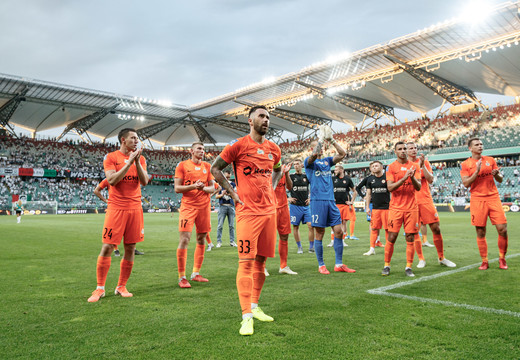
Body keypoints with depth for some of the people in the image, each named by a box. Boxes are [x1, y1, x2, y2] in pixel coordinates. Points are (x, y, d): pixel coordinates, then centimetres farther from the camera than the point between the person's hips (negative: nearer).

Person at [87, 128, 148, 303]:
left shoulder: (140, 159, 12)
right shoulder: (111, 157, 1)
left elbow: (144, 181, 1)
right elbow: (112, 180, -13)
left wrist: (137, 161, -9)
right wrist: (129, 162, -14)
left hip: (135, 208, 4)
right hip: (116, 208, -4)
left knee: (130, 248, 4)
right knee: (107, 247, -4)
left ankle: (121, 287, 16)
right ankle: (100, 288, 9)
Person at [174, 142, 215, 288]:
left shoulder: (207, 166, 13)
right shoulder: (182, 165, 3)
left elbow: (212, 188, 11)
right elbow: (177, 188, -2)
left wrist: (204, 188, -10)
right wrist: (193, 186, -17)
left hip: (204, 206, 4)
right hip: (188, 206, -4)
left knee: (201, 240, 6)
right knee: (184, 240, -10)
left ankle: (196, 273, 18)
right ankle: (182, 277, -2)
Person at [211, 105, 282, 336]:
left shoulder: (274, 149, 12)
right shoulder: (238, 145, -4)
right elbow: (215, 168, 3)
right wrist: (231, 192, -3)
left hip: (269, 210, 6)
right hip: (248, 211, -5)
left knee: (261, 260, 10)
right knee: (246, 262, -9)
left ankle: (254, 306, 25)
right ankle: (246, 316, -4)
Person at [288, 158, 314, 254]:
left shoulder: (306, 176, 7)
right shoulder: (290, 176, 0)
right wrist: (287, 199, -3)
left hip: (305, 206, 2)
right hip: (295, 206, -2)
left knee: (311, 225, -5)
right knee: (295, 227, 3)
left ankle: (311, 246, 8)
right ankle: (299, 247, 16)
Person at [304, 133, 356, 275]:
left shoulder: (327, 160, 18)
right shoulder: (309, 161, 4)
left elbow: (342, 154, 7)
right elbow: (314, 155, -19)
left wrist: (332, 140, -3)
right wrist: (322, 138, -20)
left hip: (331, 200, 5)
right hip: (317, 200, -5)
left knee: (338, 231, 2)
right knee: (319, 233, 0)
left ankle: (339, 264, 11)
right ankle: (321, 265, 11)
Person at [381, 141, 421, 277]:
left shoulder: (413, 166, 8)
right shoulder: (391, 167, 2)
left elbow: (418, 187, 2)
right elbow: (390, 187, -8)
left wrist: (412, 177, -17)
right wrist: (404, 178, -20)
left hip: (411, 207, 2)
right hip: (396, 207, -2)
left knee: (410, 238, 1)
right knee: (391, 237, -2)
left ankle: (408, 267, 10)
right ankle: (386, 265, 10)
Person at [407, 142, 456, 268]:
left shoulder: (424, 162, 9)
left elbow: (430, 180, -1)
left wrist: (422, 165, -12)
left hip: (426, 199, 1)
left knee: (436, 228, 0)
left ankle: (441, 258, 14)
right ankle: (421, 259, 11)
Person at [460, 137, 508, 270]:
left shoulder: (490, 160, 12)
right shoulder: (465, 164, 3)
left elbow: (500, 180, 13)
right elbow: (466, 183, -6)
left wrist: (496, 174, -9)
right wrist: (477, 171, -16)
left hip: (493, 198, 2)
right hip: (477, 200, -2)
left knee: (502, 229, -4)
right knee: (480, 233, 0)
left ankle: (502, 258, 15)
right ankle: (484, 262, 12)